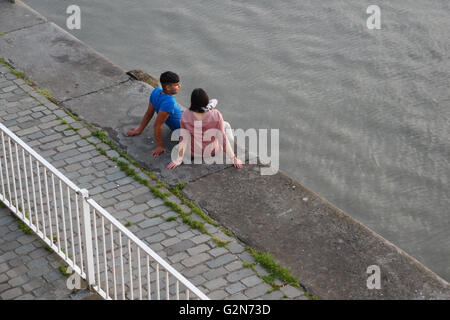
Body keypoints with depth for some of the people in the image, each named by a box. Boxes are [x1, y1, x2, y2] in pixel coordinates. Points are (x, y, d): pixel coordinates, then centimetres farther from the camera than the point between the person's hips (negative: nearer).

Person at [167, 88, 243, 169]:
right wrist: (234, 158, -11)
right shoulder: (216, 115, -26)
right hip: (213, 151, -1)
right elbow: (222, 137, -20)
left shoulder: (185, 116, -24)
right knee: (226, 125, 23)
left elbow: (183, 139, -18)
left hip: (195, 153, 1)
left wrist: (178, 160, -9)